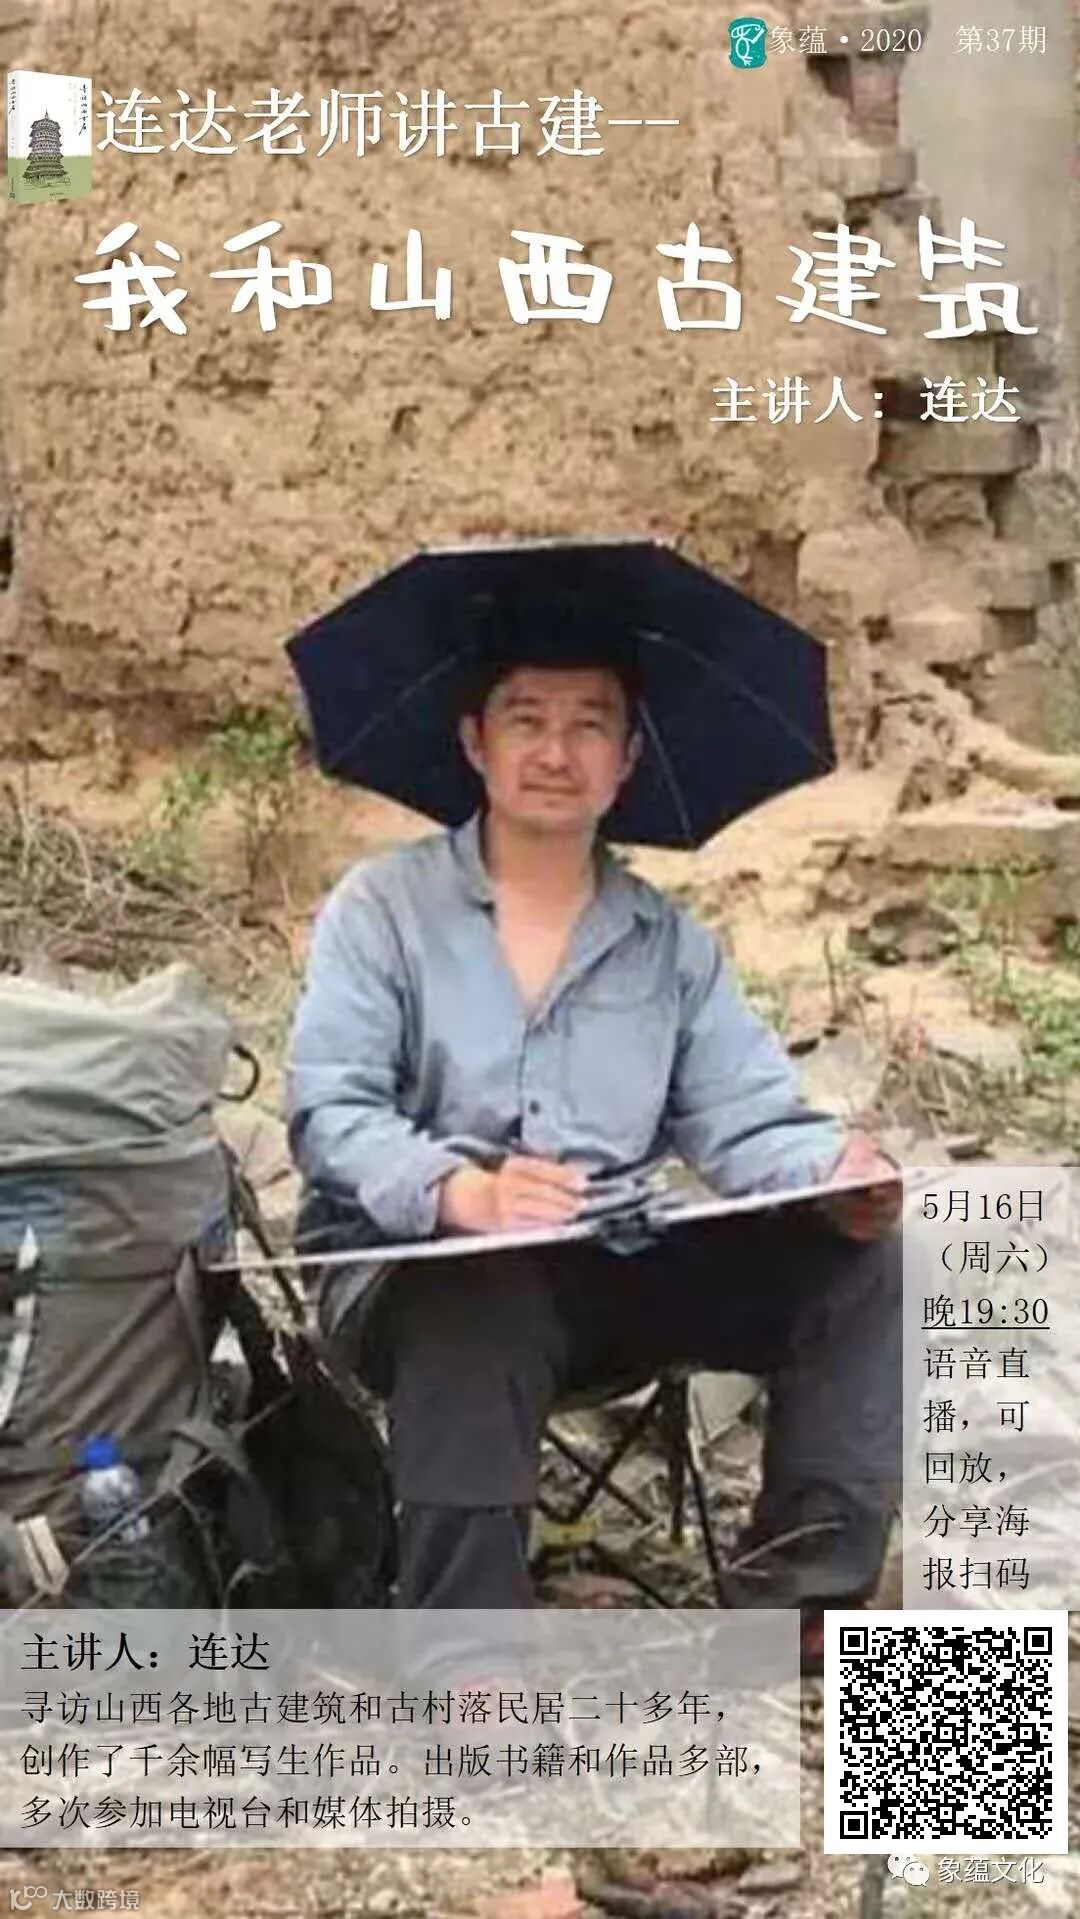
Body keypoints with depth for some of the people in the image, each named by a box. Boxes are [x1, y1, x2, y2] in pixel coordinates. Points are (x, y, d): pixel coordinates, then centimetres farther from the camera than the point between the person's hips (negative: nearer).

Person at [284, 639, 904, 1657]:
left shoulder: (671, 942, 14)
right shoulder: (383, 906, 2)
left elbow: (747, 1122, 6)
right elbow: (329, 1114, -10)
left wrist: (834, 1170, -20)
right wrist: (465, 1192, -31)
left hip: (619, 1272, 4)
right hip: (417, 1260, -4)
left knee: (855, 1258, -15)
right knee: (475, 1310, -38)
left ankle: (808, 1580, -16)